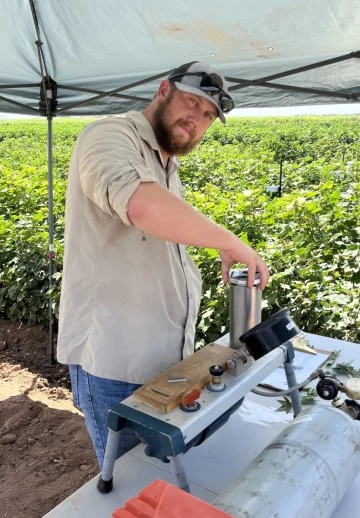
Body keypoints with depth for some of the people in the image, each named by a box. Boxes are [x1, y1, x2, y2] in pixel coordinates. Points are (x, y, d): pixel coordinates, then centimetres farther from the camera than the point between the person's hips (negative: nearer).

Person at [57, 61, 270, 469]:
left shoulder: (166, 169, 15)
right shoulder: (111, 137, -13)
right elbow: (140, 203, -37)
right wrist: (231, 242, -28)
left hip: (165, 358, 8)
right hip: (114, 364, -8)